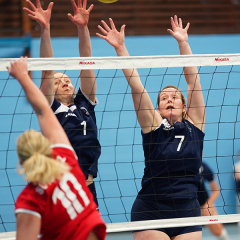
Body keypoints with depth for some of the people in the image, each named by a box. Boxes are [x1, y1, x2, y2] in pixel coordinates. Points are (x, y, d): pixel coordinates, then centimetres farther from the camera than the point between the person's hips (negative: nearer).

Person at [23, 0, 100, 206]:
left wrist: (83, 27, -2)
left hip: (88, 188, 4)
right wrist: (45, 29, -13)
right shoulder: (50, 109, 4)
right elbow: (47, 71, -5)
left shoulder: (84, 104, 14)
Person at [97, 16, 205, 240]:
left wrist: (183, 43, 3)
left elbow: (193, 80, 4)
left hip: (188, 214, 2)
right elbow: (136, 86, -3)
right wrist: (120, 48, -9)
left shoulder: (194, 125, 6)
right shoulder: (154, 126, 2)